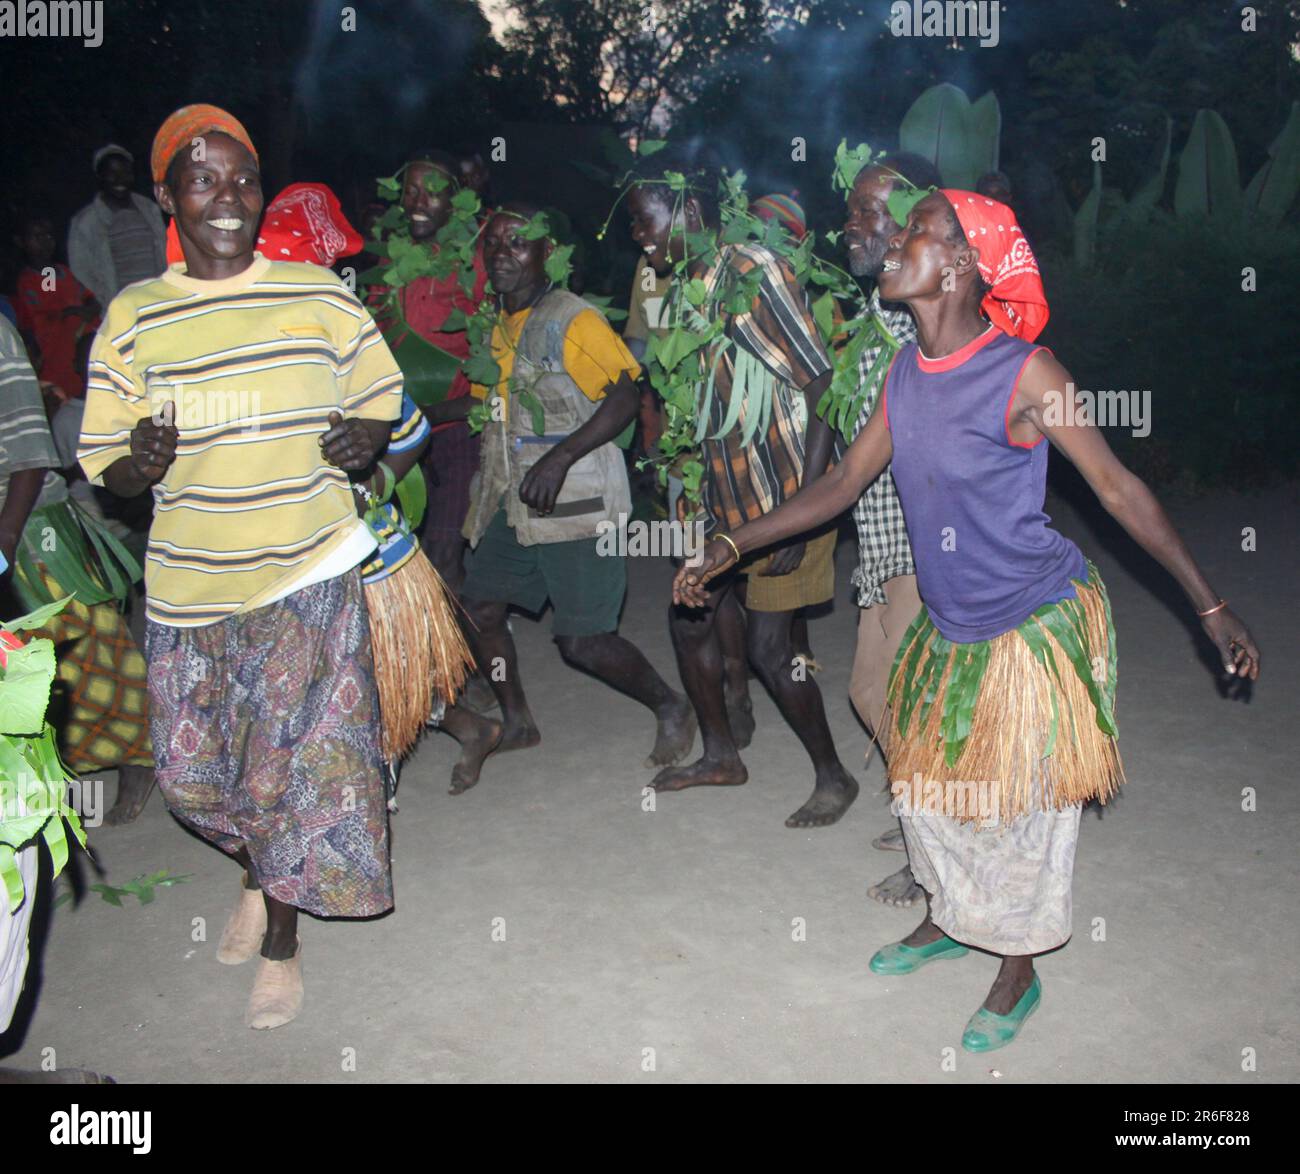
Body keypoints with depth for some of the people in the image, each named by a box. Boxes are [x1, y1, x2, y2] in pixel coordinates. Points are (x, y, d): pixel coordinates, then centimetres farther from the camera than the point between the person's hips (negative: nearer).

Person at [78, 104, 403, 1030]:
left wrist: (367, 439, -13)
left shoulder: (322, 296, -1)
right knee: (194, 772, 12)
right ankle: (258, 878, 45)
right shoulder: (132, 318, -1)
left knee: (295, 766, 1)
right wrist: (140, 463, -21)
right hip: (191, 588, 2)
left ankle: (282, 944, 26)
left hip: (310, 575, -1)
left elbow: (383, 400, 9)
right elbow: (104, 464, 2)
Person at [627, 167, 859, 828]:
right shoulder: (690, 292, 9)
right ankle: (721, 755, 33)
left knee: (768, 646, -5)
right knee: (690, 616, 14)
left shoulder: (753, 273, -17)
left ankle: (833, 777, 16)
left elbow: (824, 388, -21)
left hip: (784, 501, -9)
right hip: (729, 502, 9)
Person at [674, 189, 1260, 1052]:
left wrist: (1213, 609, -11)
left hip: (1035, 621, -6)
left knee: (1013, 803, 7)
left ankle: (1019, 976, 30)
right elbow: (846, 482, 5)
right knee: (927, 779, 19)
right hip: (952, 623, 6)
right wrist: (730, 548, 3)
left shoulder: (1023, 371, -21)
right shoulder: (907, 369, -2)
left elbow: (1121, 490, -14)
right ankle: (948, 920, 46)